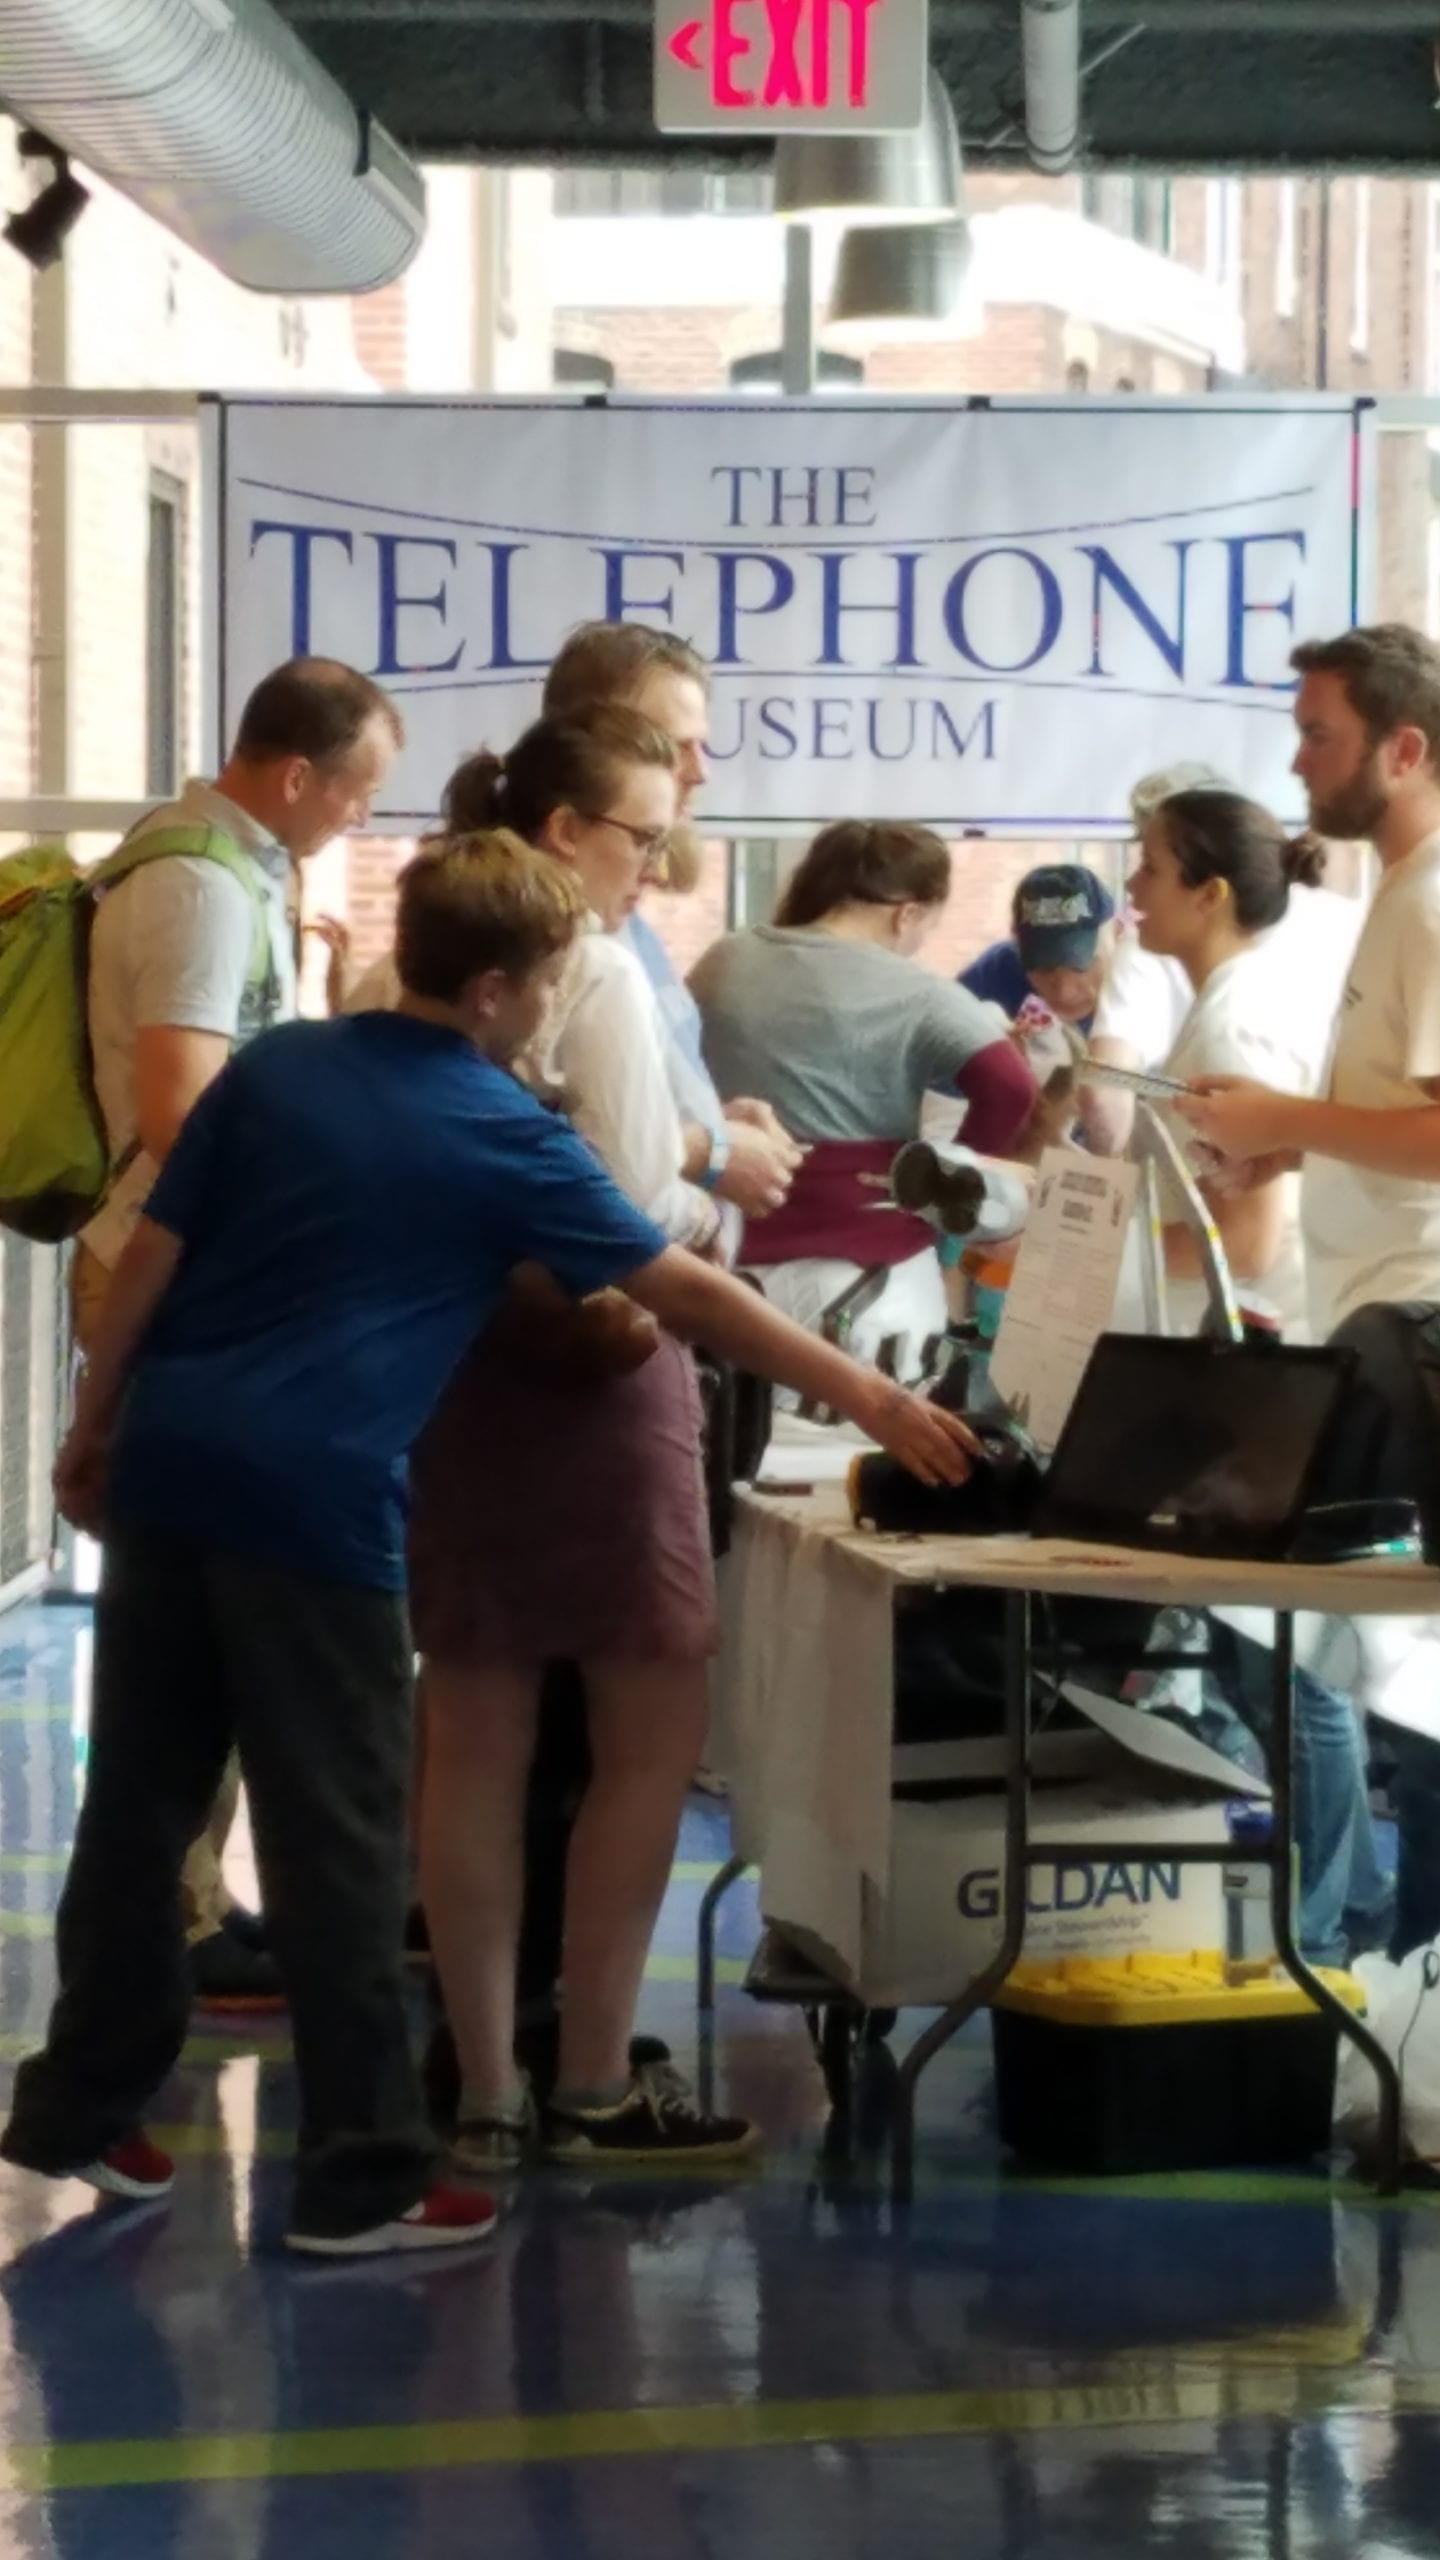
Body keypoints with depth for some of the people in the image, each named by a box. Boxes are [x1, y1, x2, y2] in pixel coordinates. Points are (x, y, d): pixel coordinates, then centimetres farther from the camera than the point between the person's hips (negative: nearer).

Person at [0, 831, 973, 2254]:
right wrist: (868, 1400, 6)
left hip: (167, 1468, 6)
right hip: (310, 1498, -6)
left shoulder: (272, 1063, 10)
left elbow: (149, 1255, 9)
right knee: (337, 1841, 0)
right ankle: (361, 2179, 4)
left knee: (140, 1803, 15)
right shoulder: (505, 1135, -3)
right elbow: (686, 1293, 0)